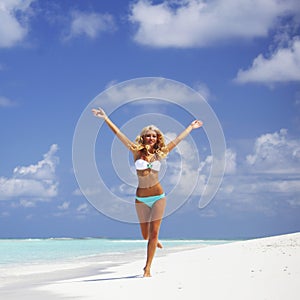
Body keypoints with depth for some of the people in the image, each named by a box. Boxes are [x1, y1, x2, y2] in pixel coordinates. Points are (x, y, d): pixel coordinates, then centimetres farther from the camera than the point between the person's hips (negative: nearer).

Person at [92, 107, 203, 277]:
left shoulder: (159, 154, 2)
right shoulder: (137, 152, -2)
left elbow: (178, 139, 13)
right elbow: (119, 134, -5)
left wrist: (191, 127, 21)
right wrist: (106, 118, -7)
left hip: (158, 197, 0)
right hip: (141, 198, 0)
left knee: (154, 233, -6)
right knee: (145, 235, 9)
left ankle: (148, 268, -1)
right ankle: (155, 241, 46)